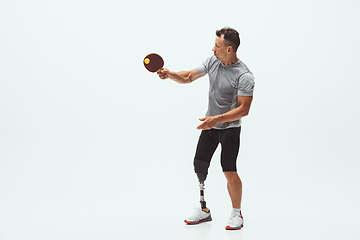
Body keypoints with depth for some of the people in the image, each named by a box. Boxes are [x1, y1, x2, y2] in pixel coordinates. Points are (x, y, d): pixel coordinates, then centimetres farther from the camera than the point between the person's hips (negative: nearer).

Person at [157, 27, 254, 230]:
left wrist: (217, 119, -32)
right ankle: (204, 211, 21)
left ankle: (237, 214, 10)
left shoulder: (244, 76, -22)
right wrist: (170, 74, -9)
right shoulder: (213, 61, -2)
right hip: (210, 125, 7)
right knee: (199, 166, 6)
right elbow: (189, 77, 10)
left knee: (229, 172, -11)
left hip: (230, 128, -7)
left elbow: (244, 109, -25)